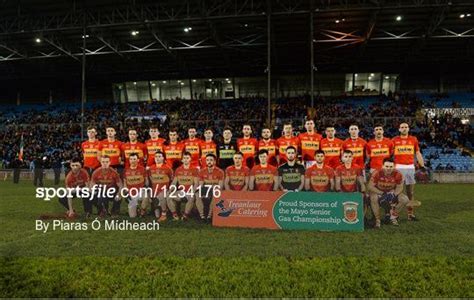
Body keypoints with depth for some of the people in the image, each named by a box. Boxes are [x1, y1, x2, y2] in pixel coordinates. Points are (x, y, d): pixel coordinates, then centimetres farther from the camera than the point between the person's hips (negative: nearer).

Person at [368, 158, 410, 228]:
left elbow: (399, 187, -5)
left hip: (392, 193, 4)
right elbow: (370, 187, -21)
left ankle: (393, 217, 6)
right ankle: (377, 220, -18)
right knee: (373, 198, -37)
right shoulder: (377, 173, -23)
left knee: (405, 199, -17)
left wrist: (394, 195, -25)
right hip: (378, 192, -3)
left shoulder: (398, 174, -15)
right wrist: (382, 194, -31)